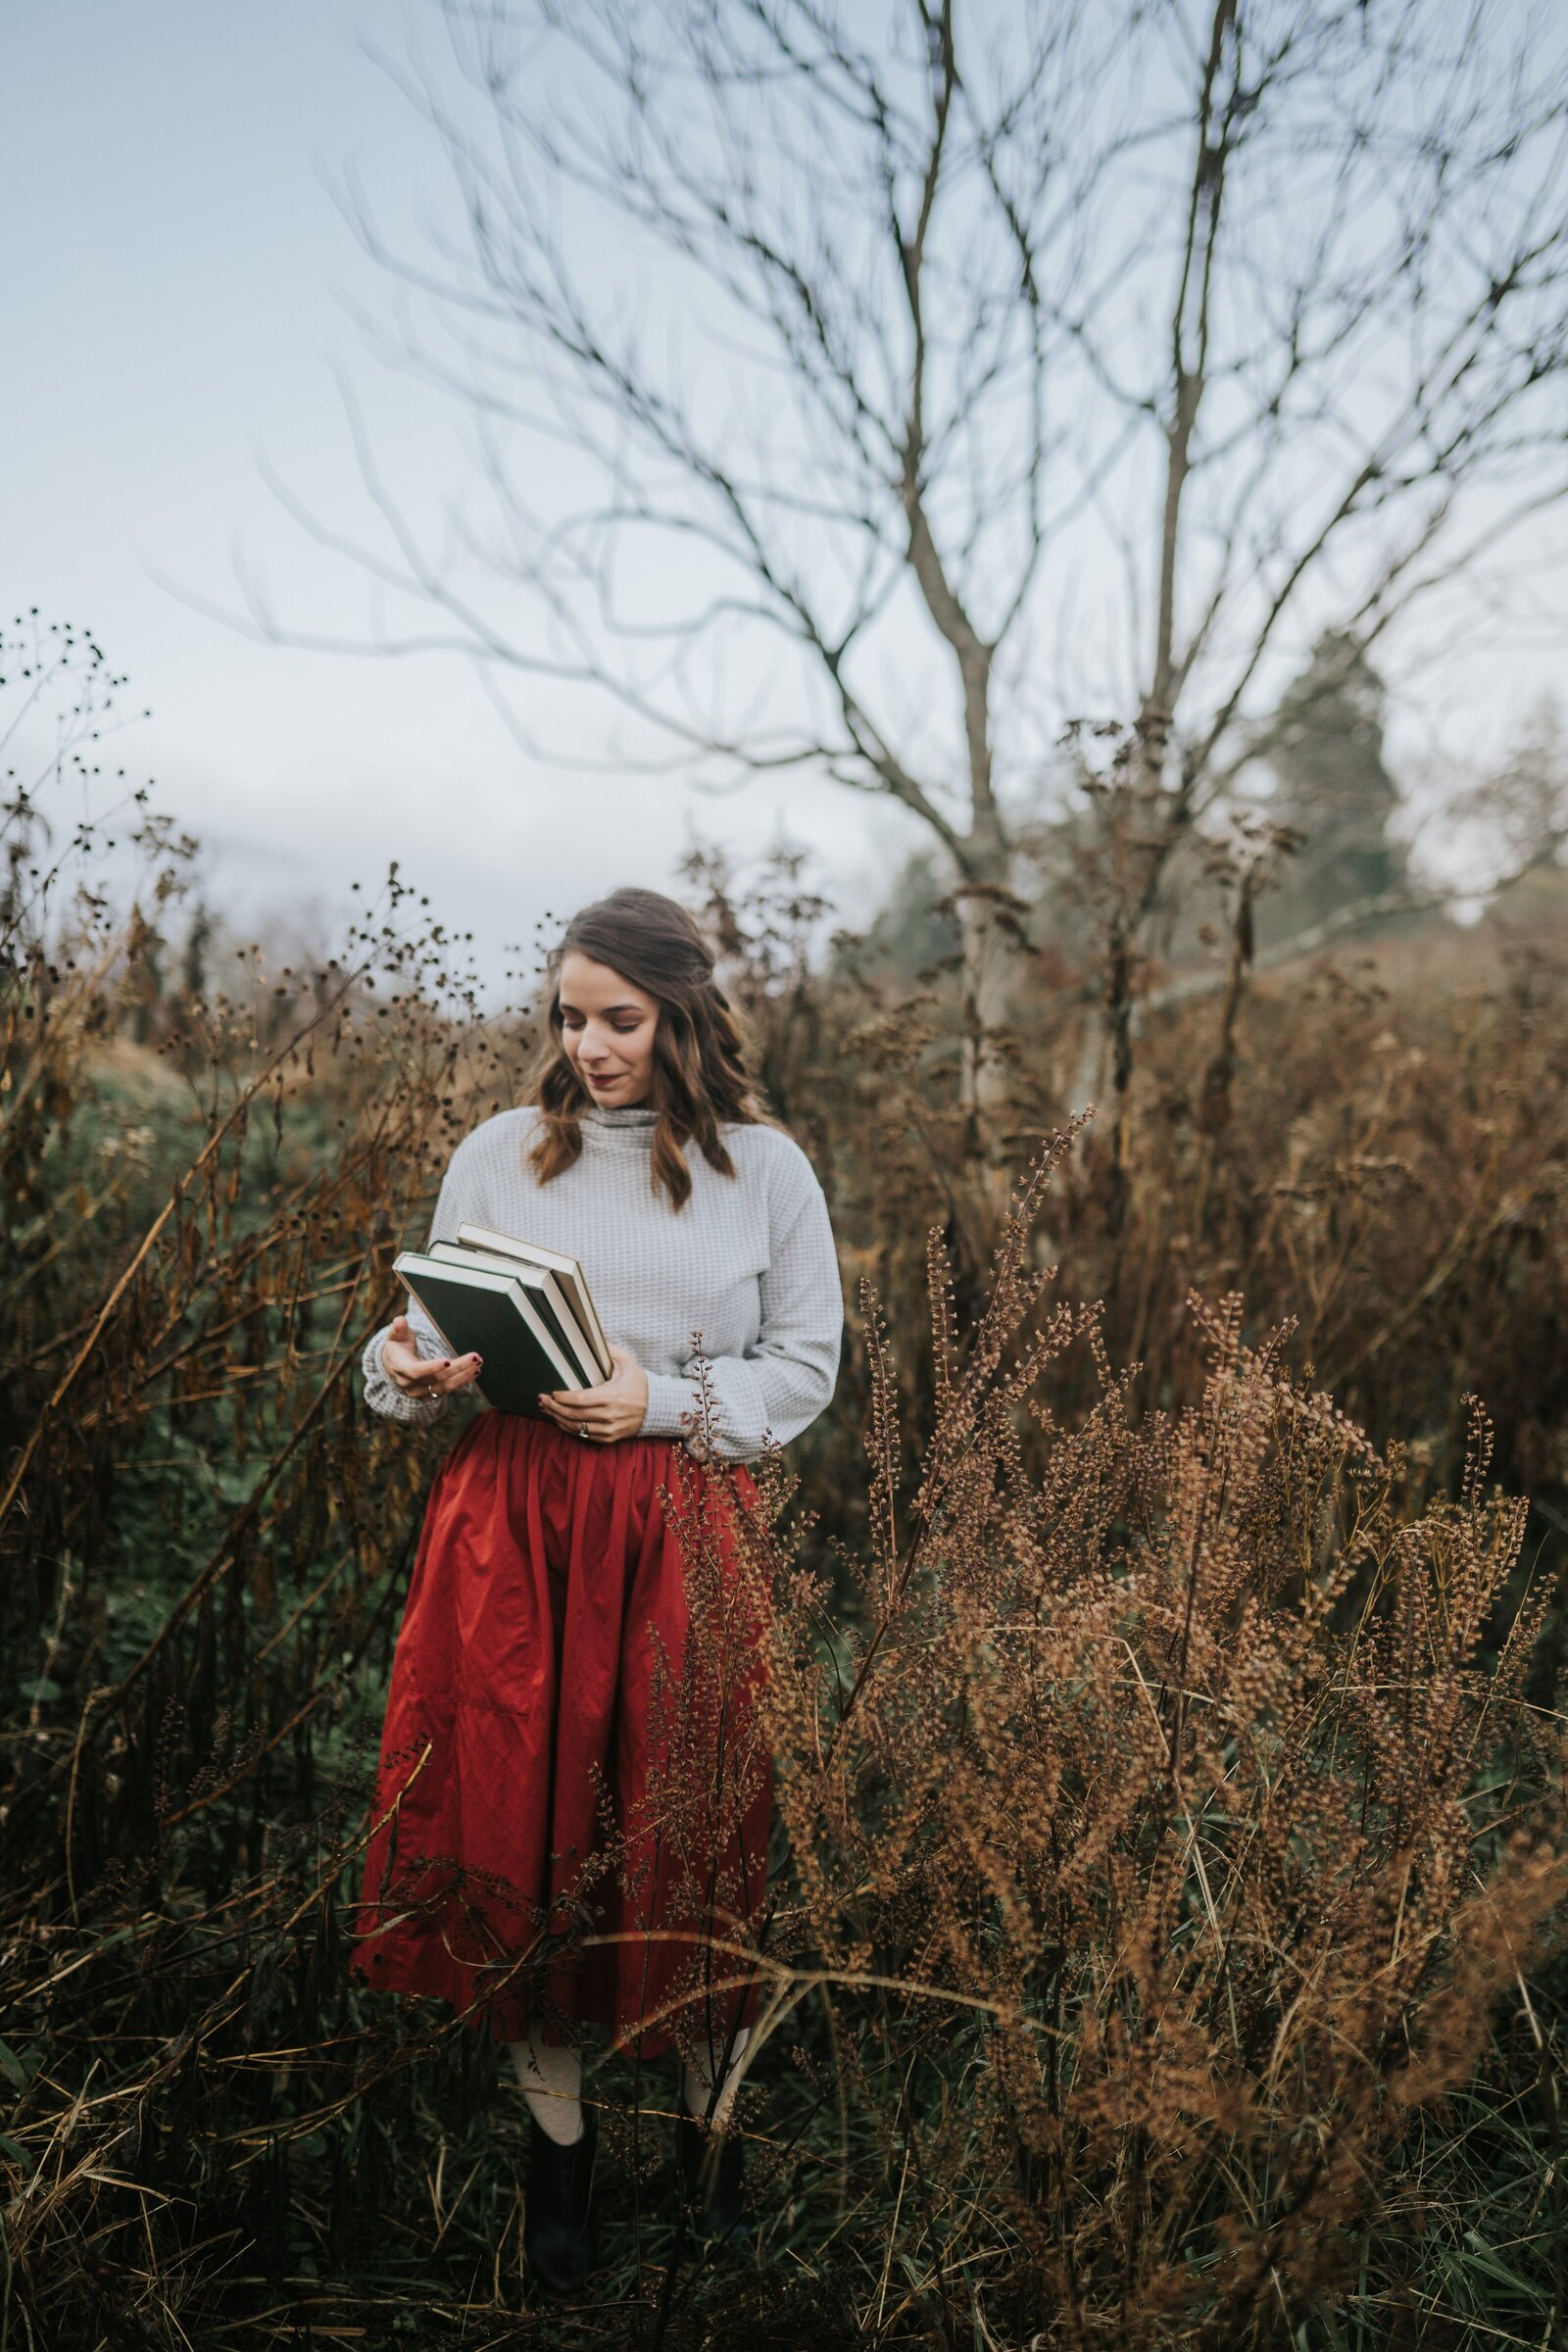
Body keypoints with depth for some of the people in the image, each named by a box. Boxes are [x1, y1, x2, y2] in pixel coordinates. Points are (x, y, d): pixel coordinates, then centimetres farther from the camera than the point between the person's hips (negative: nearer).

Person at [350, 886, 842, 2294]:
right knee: (520, 1813, 4)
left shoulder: (765, 1170, 3)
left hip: (682, 1535, -1)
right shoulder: (502, 1153, 6)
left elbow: (805, 1370, 3)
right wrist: (414, 1368, -13)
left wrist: (666, 1404, -11)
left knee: (686, 1827, 6)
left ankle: (710, 2123, 29)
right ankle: (557, 2144, 23)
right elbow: (433, 1340, 10)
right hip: (512, 1523, 1)